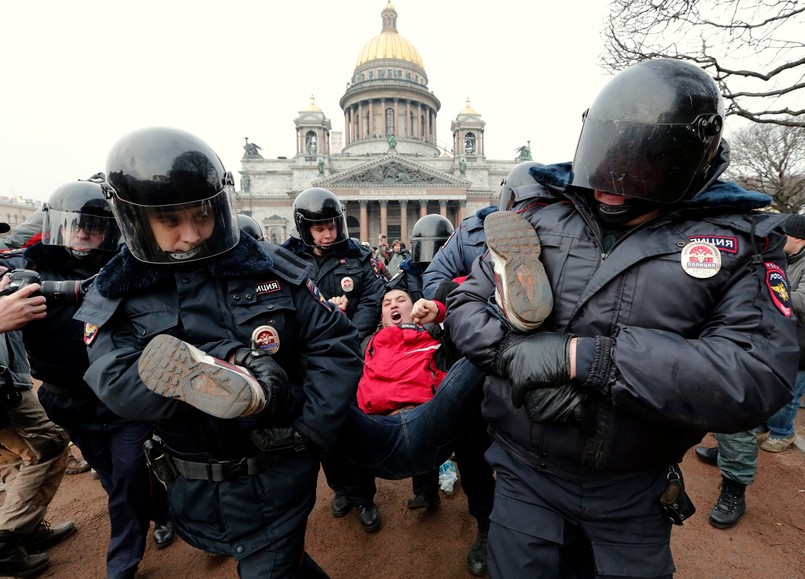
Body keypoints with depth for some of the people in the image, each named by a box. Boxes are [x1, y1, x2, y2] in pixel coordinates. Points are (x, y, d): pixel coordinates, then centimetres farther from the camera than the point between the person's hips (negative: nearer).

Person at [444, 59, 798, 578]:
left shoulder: (739, 243, -7)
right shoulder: (541, 221, -5)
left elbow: (760, 375, -21)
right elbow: (466, 305, -4)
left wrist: (579, 354, -29)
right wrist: (513, 350, -25)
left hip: (635, 493, 1)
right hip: (525, 476, 1)